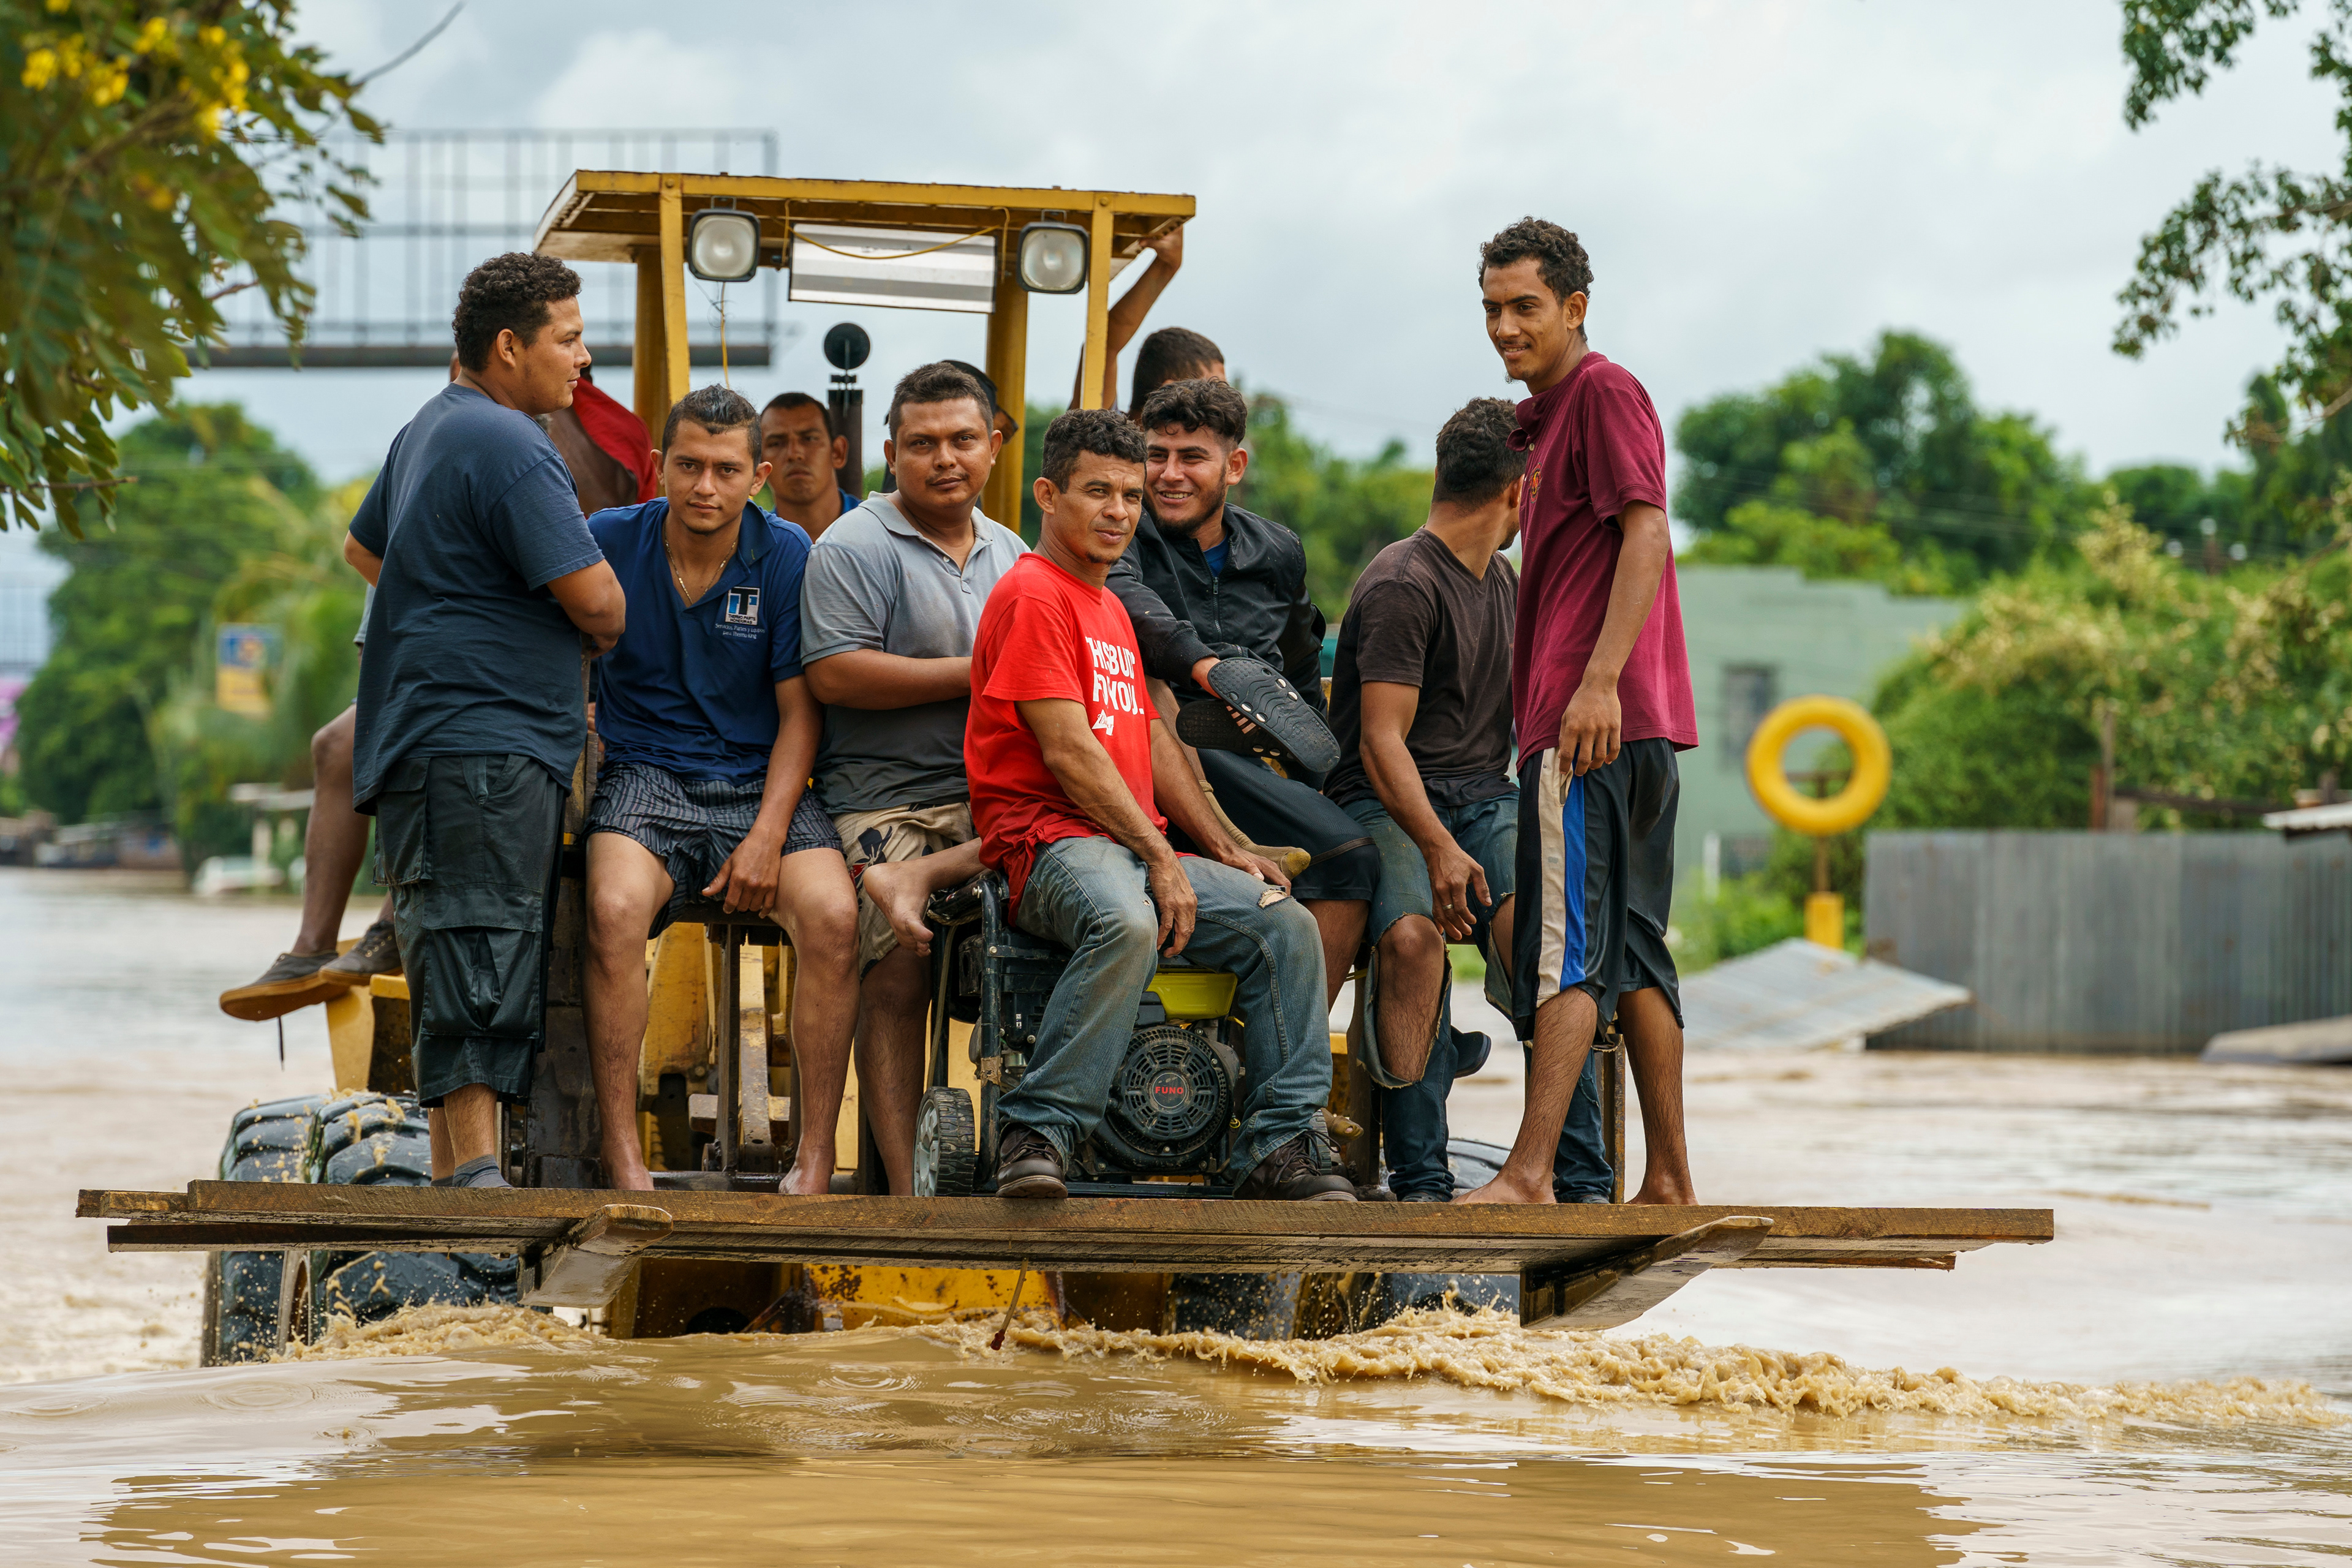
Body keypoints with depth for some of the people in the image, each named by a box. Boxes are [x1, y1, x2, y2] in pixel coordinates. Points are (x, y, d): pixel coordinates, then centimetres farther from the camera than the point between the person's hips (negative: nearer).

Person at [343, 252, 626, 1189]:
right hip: (482, 750, -10)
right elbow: (597, 603, -15)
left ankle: (452, 1177, 10)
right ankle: (477, 1170, -23)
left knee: (465, 976, 9)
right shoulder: (509, 448, -12)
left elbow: (365, 549, 38)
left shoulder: (432, 429, 21)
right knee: (478, 973, -16)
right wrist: (601, 633, 8)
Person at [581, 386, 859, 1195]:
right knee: (615, 909, -33)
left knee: (833, 916, -29)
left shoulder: (787, 555, 1)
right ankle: (621, 1154, -27)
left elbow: (799, 712, 2)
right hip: (644, 776, 0)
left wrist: (768, 836, -11)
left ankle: (815, 1156, -20)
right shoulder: (609, 543, 1)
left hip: (760, 783, 1)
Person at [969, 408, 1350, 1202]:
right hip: (1050, 838, -9)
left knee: (1286, 926, -4)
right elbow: (1068, 752, -13)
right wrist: (1159, 858, -15)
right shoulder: (1032, 594, -6)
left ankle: (1281, 1140, -4)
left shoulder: (1110, 608, 25)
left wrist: (1223, 848, 15)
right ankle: (1040, 1130, -32)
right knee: (1127, 924, -39)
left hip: (1132, 845, 9)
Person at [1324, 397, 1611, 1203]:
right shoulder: (1403, 585, -8)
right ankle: (1419, 1178, -31)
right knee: (1411, 931, -36)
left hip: (1486, 798, 6)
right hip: (1387, 804, -6)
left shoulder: (1502, 582, 21)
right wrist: (1439, 847, -30)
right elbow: (1382, 742, -16)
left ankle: (1580, 1176, -27)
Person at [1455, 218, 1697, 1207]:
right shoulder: (1548, 413, 24)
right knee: (1633, 948, 9)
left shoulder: (1604, 392, -5)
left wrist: (1599, 680, -24)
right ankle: (1668, 1182, 10)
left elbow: (1646, 534, -16)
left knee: (1568, 942, -14)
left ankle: (1529, 1173, -18)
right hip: (1637, 727, 10)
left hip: (1597, 717, -10)